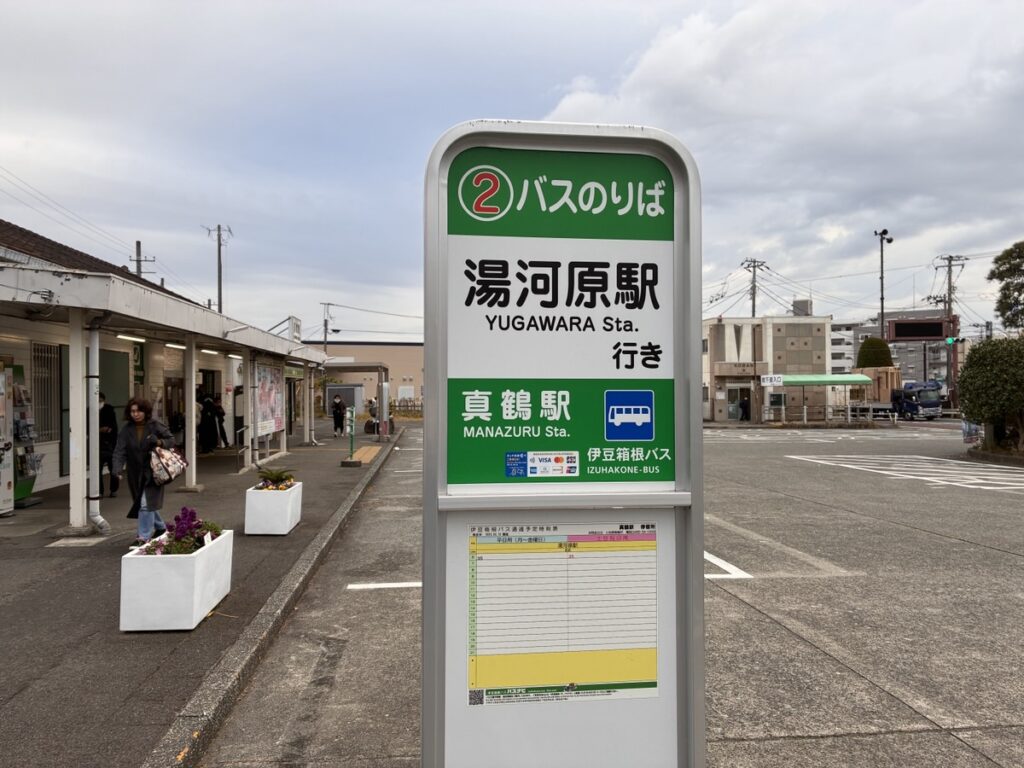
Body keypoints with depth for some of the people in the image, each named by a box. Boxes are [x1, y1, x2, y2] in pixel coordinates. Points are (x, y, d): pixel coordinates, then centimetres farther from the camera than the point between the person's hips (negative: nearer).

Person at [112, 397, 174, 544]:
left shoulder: (155, 426, -7)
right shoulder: (126, 430, -2)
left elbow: (171, 440, 2)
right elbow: (120, 451, -9)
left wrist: (160, 442, -19)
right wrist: (118, 469, -23)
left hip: (152, 473, -4)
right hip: (135, 474, 4)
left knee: (146, 504, -12)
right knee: (145, 503, 16)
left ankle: (144, 537, -4)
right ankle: (161, 527, 39)